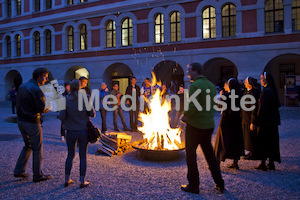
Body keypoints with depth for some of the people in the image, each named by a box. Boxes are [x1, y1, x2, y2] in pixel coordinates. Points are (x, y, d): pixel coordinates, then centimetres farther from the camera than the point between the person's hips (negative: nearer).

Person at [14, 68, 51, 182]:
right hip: (32, 123, -9)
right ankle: (37, 175, 14)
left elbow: (19, 104, 15)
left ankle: (18, 170, 25)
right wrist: (48, 109, 0)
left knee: (28, 146, 22)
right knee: (37, 149, 4)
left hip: (21, 121, 9)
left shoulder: (22, 87, 10)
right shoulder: (36, 89, -18)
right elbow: (42, 109, -22)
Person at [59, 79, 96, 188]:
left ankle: (67, 180, 23)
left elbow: (62, 117, -8)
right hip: (83, 131, -1)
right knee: (83, 156, 9)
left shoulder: (66, 100, -9)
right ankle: (82, 181, 14)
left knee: (70, 155, 17)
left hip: (70, 132, 1)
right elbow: (92, 114, -5)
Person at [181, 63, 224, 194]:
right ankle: (219, 183, 26)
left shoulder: (194, 86, -16)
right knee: (209, 154, 18)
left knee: (190, 155, 6)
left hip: (195, 126, -8)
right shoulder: (211, 85, 10)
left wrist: (185, 117, -7)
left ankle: (193, 186, 15)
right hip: (209, 125, 8)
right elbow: (213, 105, 13)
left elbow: (191, 107, -24)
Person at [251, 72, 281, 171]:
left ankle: (263, 164, 8)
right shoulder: (272, 90, 11)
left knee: (263, 143, 1)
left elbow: (263, 108, -22)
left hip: (266, 122, -9)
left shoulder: (266, 91, -18)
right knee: (272, 142, 13)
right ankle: (271, 164, 21)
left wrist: (255, 122, -20)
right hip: (272, 121, 9)